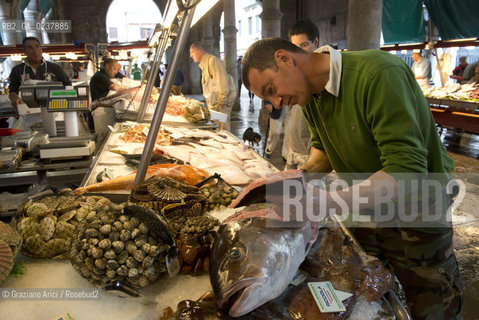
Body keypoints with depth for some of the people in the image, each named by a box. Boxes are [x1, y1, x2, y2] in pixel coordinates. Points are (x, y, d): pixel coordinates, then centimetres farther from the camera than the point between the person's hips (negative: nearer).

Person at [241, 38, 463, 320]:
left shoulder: (380, 74, -29)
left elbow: (407, 172, -33)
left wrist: (329, 203, -43)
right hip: (362, 210, 7)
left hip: (415, 220, -6)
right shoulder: (310, 91, -5)